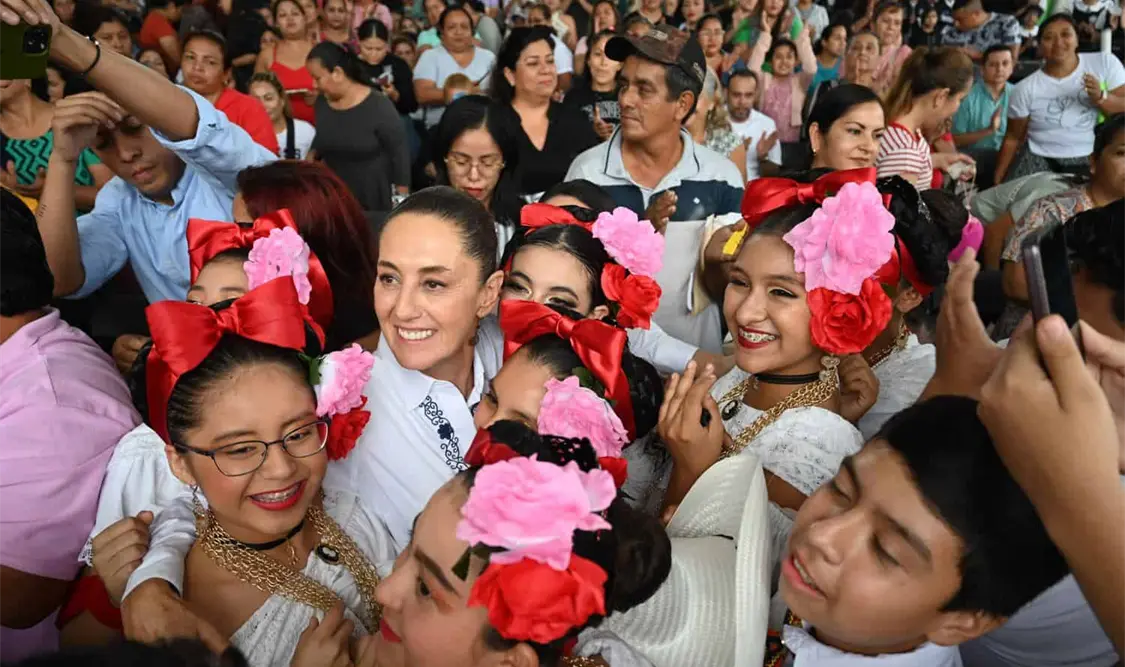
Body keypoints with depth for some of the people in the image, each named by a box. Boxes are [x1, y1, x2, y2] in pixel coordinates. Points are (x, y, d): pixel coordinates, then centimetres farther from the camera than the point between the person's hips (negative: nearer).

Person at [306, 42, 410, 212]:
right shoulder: (322, 102, 1)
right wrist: (313, 154, 2)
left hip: (375, 199, -5)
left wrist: (402, 201, -12)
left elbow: (400, 154, -12)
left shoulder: (379, 106, -16)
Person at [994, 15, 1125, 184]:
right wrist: (997, 181, -1)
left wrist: (1101, 97, -19)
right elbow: (1013, 138, 2)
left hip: (1092, 161, 1)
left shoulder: (1105, 63, -1)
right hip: (1039, 161, 0)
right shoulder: (1025, 89, -4)